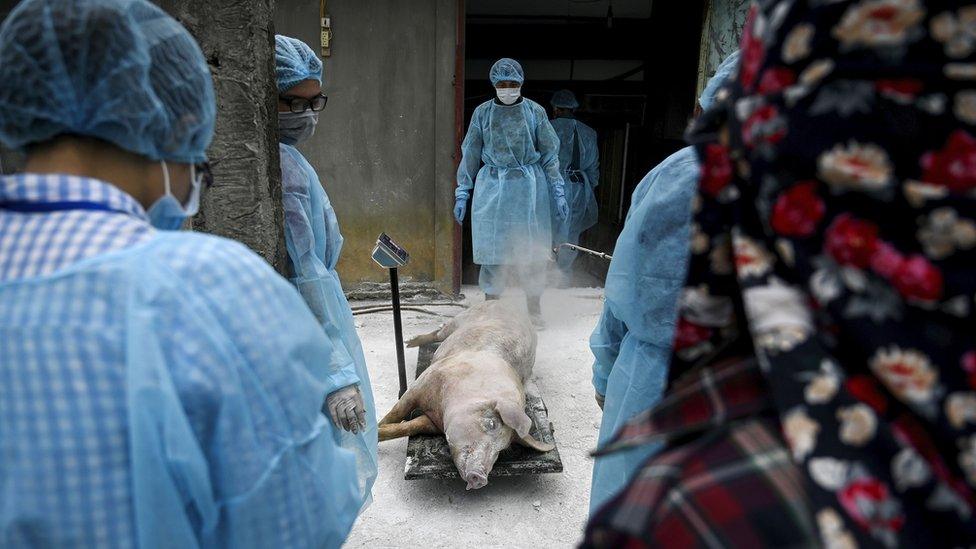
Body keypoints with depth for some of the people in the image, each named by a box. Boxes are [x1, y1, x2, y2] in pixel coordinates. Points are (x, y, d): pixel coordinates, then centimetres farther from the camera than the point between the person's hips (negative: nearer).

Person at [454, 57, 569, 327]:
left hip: (530, 187, 0)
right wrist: (462, 194, 6)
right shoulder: (482, 113, 5)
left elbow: (549, 153, 6)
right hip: (492, 186, 1)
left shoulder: (535, 111, 2)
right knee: (492, 247, 2)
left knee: (532, 249, 3)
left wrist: (558, 191, 3)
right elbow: (470, 154, 9)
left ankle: (534, 309, 16)